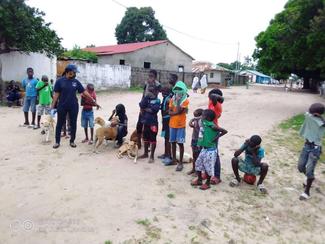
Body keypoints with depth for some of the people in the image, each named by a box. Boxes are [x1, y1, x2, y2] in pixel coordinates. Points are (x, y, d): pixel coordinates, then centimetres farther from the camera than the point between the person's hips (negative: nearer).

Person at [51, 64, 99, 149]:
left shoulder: (76, 81, 2)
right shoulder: (60, 81, -5)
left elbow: (84, 92, 3)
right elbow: (56, 94, -3)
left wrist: (93, 101, 1)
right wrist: (53, 106, -4)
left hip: (73, 106, 2)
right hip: (62, 106, -2)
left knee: (73, 124, 8)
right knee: (60, 124, 7)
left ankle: (72, 141, 22)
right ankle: (57, 142, 19)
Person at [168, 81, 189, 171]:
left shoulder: (185, 101, -8)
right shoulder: (172, 99, 6)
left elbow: (179, 111, -20)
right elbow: (170, 112, -1)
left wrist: (178, 101, -15)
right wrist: (177, 112, -15)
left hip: (181, 125, -5)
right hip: (172, 124, 5)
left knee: (180, 143, -2)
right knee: (173, 142, 13)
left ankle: (180, 163, 5)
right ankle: (174, 159, 27)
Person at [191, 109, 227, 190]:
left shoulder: (212, 126, -20)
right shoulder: (203, 123, 1)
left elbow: (225, 131, -21)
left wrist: (216, 137, -18)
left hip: (210, 150, -8)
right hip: (204, 149, 8)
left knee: (208, 167, 5)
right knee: (198, 164, 16)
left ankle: (207, 183, 24)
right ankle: (199, 180, 33)